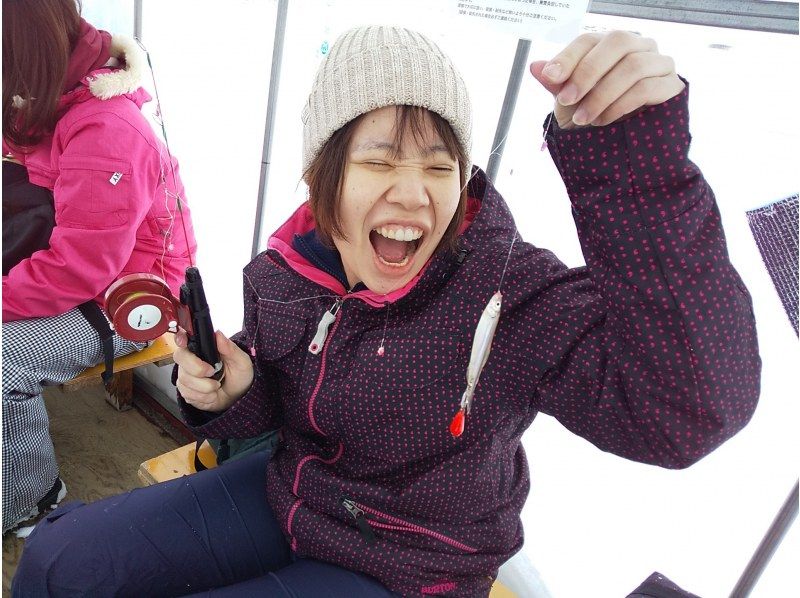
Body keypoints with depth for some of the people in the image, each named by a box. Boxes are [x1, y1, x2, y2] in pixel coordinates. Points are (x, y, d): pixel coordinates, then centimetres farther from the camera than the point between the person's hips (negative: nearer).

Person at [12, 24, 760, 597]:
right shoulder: (285, 271, -10)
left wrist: (639, 154, -48)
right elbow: (273, 410, 6)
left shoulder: (515, 297, -26)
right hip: (285, 499, 5)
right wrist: (230, 395, -19)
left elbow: (693, 407, -41)